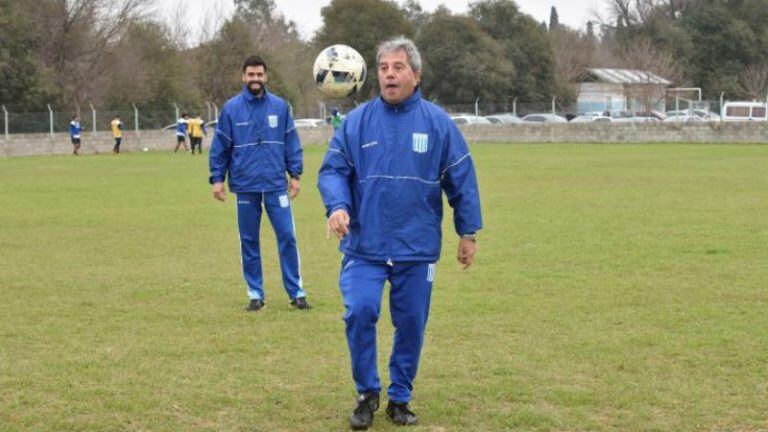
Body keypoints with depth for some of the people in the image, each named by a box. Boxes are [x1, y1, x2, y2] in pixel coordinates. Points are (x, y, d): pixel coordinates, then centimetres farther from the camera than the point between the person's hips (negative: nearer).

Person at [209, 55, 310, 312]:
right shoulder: (231, 108, 2)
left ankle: (296, 292, 7)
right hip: (245, 186, 0)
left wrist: (295, 174, 2)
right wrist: (217, 178, 0)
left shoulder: (280, 107, 4)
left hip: (276, 185, 0)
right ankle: (255, 294, 17)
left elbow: (291, 143, 7)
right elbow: (220, 147, 4)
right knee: (249, 241, 7)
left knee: (287, 237, -2)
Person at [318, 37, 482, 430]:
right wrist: (337, 205, -17)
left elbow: (461, 179, 5)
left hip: (417, 248, 1)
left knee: (411, 324, 7)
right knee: (359, 311, -16)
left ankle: (400, 398, 25)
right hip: (364, 246, 0)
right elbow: (333, 170, 3)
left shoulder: (437, 123, 1)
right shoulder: (356, 122, 2)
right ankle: (367, 393, 5)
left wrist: (468, 232, 4)